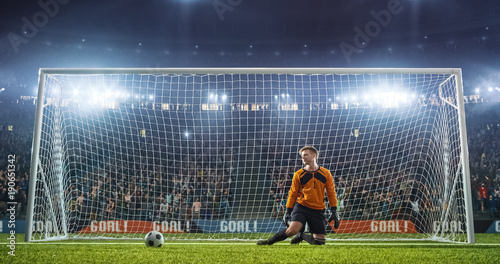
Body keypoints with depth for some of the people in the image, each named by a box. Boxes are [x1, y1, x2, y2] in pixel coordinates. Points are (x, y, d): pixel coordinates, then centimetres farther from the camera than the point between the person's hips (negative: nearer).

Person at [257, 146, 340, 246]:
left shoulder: (325, 173, 5)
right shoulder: (298, 174, 4)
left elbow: (331, 193, 9)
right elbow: (292, 194, 9)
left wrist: (334, 212, 4)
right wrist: (288, 211, 5)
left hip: (318, 211, 2)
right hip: (301, 207, -2)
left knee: (320, 241, -3)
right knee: (293, 229, -26)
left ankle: (301, 236, 26)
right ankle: (269, 241, -5)